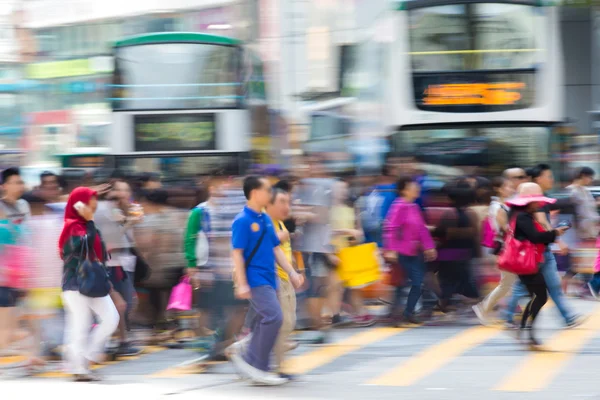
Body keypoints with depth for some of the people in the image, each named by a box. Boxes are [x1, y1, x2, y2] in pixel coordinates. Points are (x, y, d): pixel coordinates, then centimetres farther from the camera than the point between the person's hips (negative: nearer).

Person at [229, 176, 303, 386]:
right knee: (274, 317, -17)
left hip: (268, 280, 9)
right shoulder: (243, 221, -11)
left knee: (265, 321, 8)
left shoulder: (266, 220, 13)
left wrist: (292, 273, 13)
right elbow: (237, 253, -14)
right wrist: (242, 285, -19)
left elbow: (276, 249, 19)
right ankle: (259, 368, -9)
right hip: (255, 280, -9)